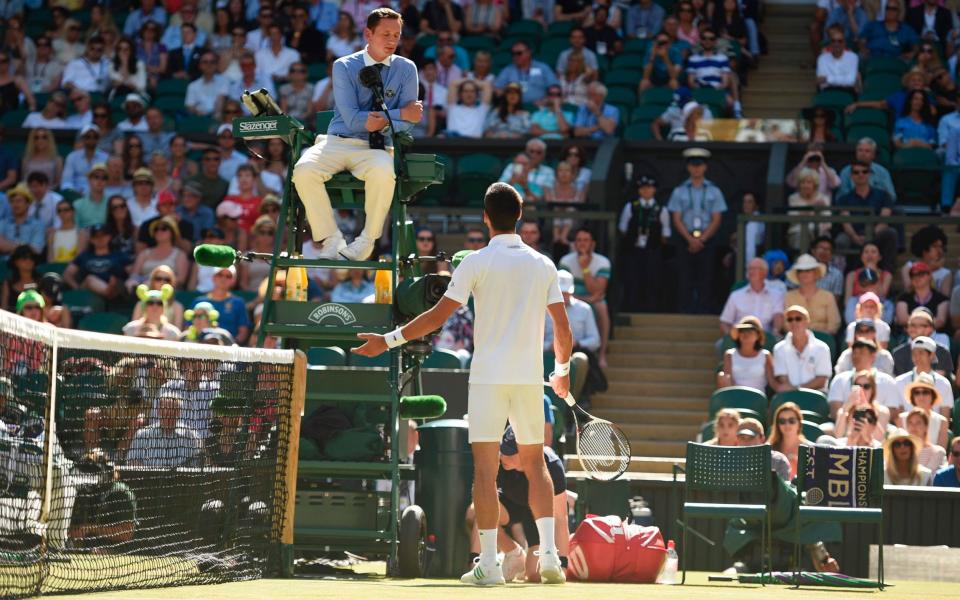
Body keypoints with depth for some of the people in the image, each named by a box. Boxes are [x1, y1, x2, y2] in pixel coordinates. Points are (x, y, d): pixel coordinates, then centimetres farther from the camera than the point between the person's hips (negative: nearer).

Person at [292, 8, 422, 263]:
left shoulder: (406, 70, 6)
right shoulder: (344, 67, 2)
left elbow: (408, 122, 2)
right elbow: (352, 119, -9)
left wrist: (380, 121, -17)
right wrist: (401, 114, -15)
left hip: (377, 147, 0)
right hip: (338, 143, 0)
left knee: (383, 173, -37)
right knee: (304, 170, -30)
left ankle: (367, 241, -16)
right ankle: (332, 239, -19)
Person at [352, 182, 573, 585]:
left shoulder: (476, 263, -4)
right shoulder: (544, 265, 6)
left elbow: (438, 316, -8)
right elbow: (563, 330, 8)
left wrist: (389, 341, 0)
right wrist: (562, 369, 25)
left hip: (488, 375, -3)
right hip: (530, 377, 3)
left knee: (485, 468, -2)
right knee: (535, 464, 13)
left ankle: (488, 563, -6)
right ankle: (549, 555, 3)